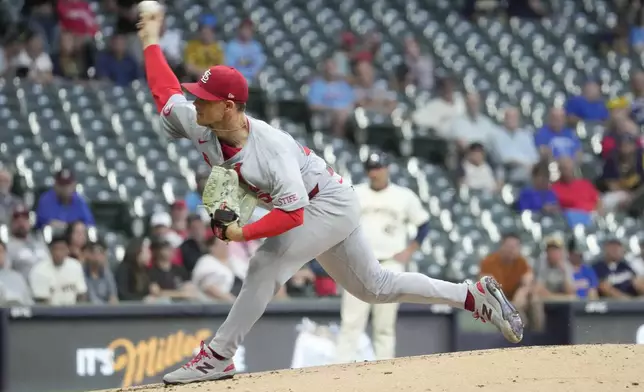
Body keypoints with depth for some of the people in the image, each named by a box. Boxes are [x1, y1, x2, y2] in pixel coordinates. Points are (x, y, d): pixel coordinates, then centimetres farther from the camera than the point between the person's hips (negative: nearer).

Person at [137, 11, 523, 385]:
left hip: (331, 204, -9)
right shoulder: (200, 125, -13)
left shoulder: (271, 149, -35)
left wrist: (243, 233, -41)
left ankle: (218, 357, -18)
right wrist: (152, 41, 0)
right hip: (311, 210, 9)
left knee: (267, 265, -23)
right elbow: (166, 92, 0)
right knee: (375, 287, 14)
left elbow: (291, 214, -37)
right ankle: (474, 296, 21)